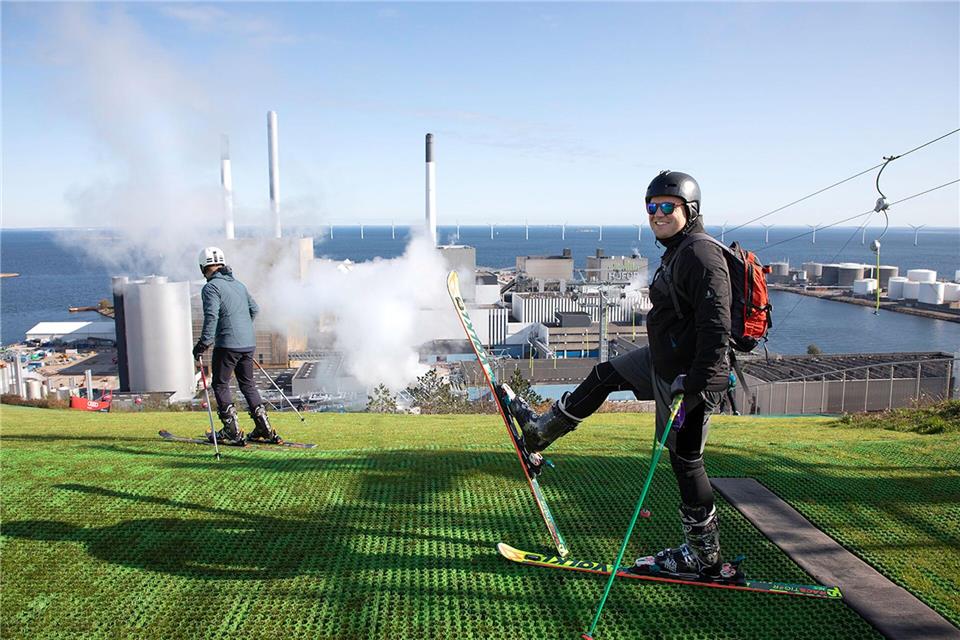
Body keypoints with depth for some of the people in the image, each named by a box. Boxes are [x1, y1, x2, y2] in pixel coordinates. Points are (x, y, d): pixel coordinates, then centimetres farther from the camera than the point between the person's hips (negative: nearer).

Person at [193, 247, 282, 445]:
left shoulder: (211, 287, -8)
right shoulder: (238, 284, 15)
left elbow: (211, 317, -18)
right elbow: (254, 309, 21)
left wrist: (203, 344, -15)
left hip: (227, 344, -7)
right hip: (249, 343, 7)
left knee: (220, 384, 6)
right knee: (248, 384, 16)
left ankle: (233, 432, 4)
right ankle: (265, 429, 14)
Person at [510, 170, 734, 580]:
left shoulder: (702, 256, -22)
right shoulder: (676, 252, 10)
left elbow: (716, 328, -28)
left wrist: (696, 387, -31)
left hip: (692, 377, -10)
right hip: (662, 362, 10)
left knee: (685, 462, 0)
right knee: (605, 375, 21)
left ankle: (707, 560, 15)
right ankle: (541, 430, 40)